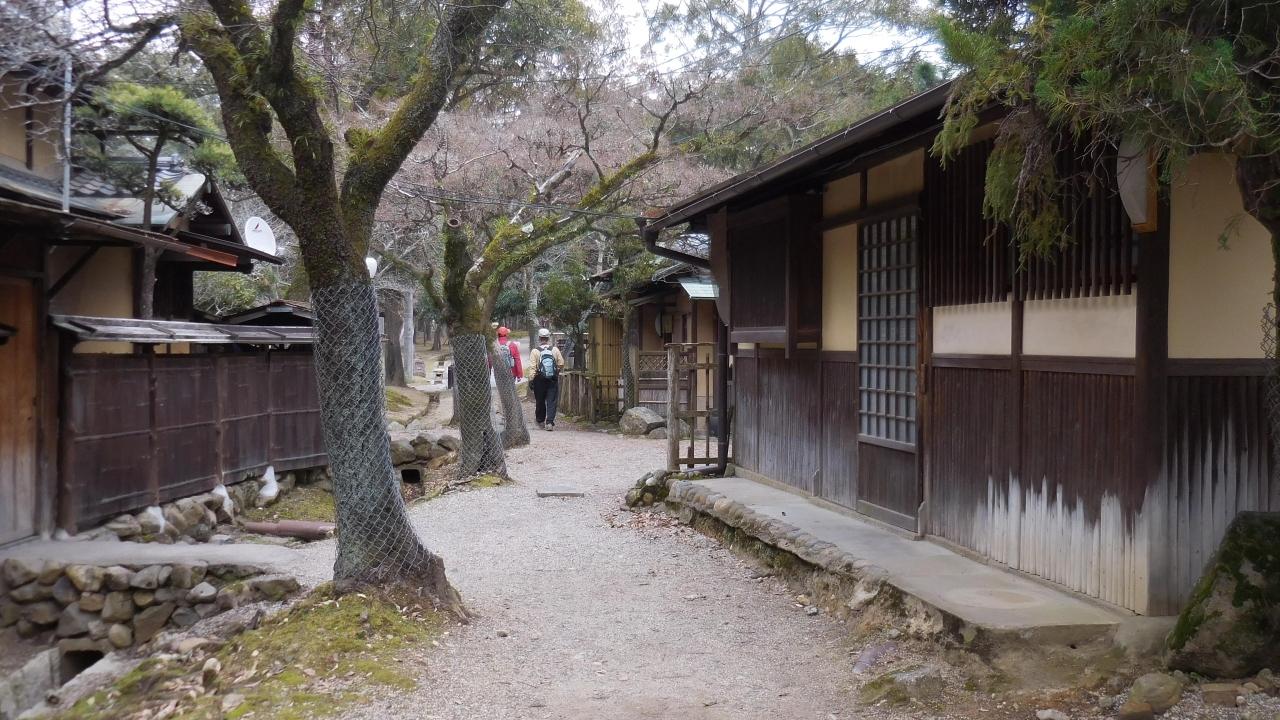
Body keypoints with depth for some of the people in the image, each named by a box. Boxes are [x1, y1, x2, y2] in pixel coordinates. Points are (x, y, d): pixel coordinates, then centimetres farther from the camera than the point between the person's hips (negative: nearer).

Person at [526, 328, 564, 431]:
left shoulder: (535, 351, -7)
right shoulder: (555, 350, -2)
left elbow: (532, 367, -11)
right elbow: (561, 364, 1)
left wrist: (531, 380, -9)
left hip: (539, 380, 0)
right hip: (553, 380, 0)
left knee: (540, 401, 13)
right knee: (551, 402, 0)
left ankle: (540, 421, 25)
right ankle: (549, 422, -11)